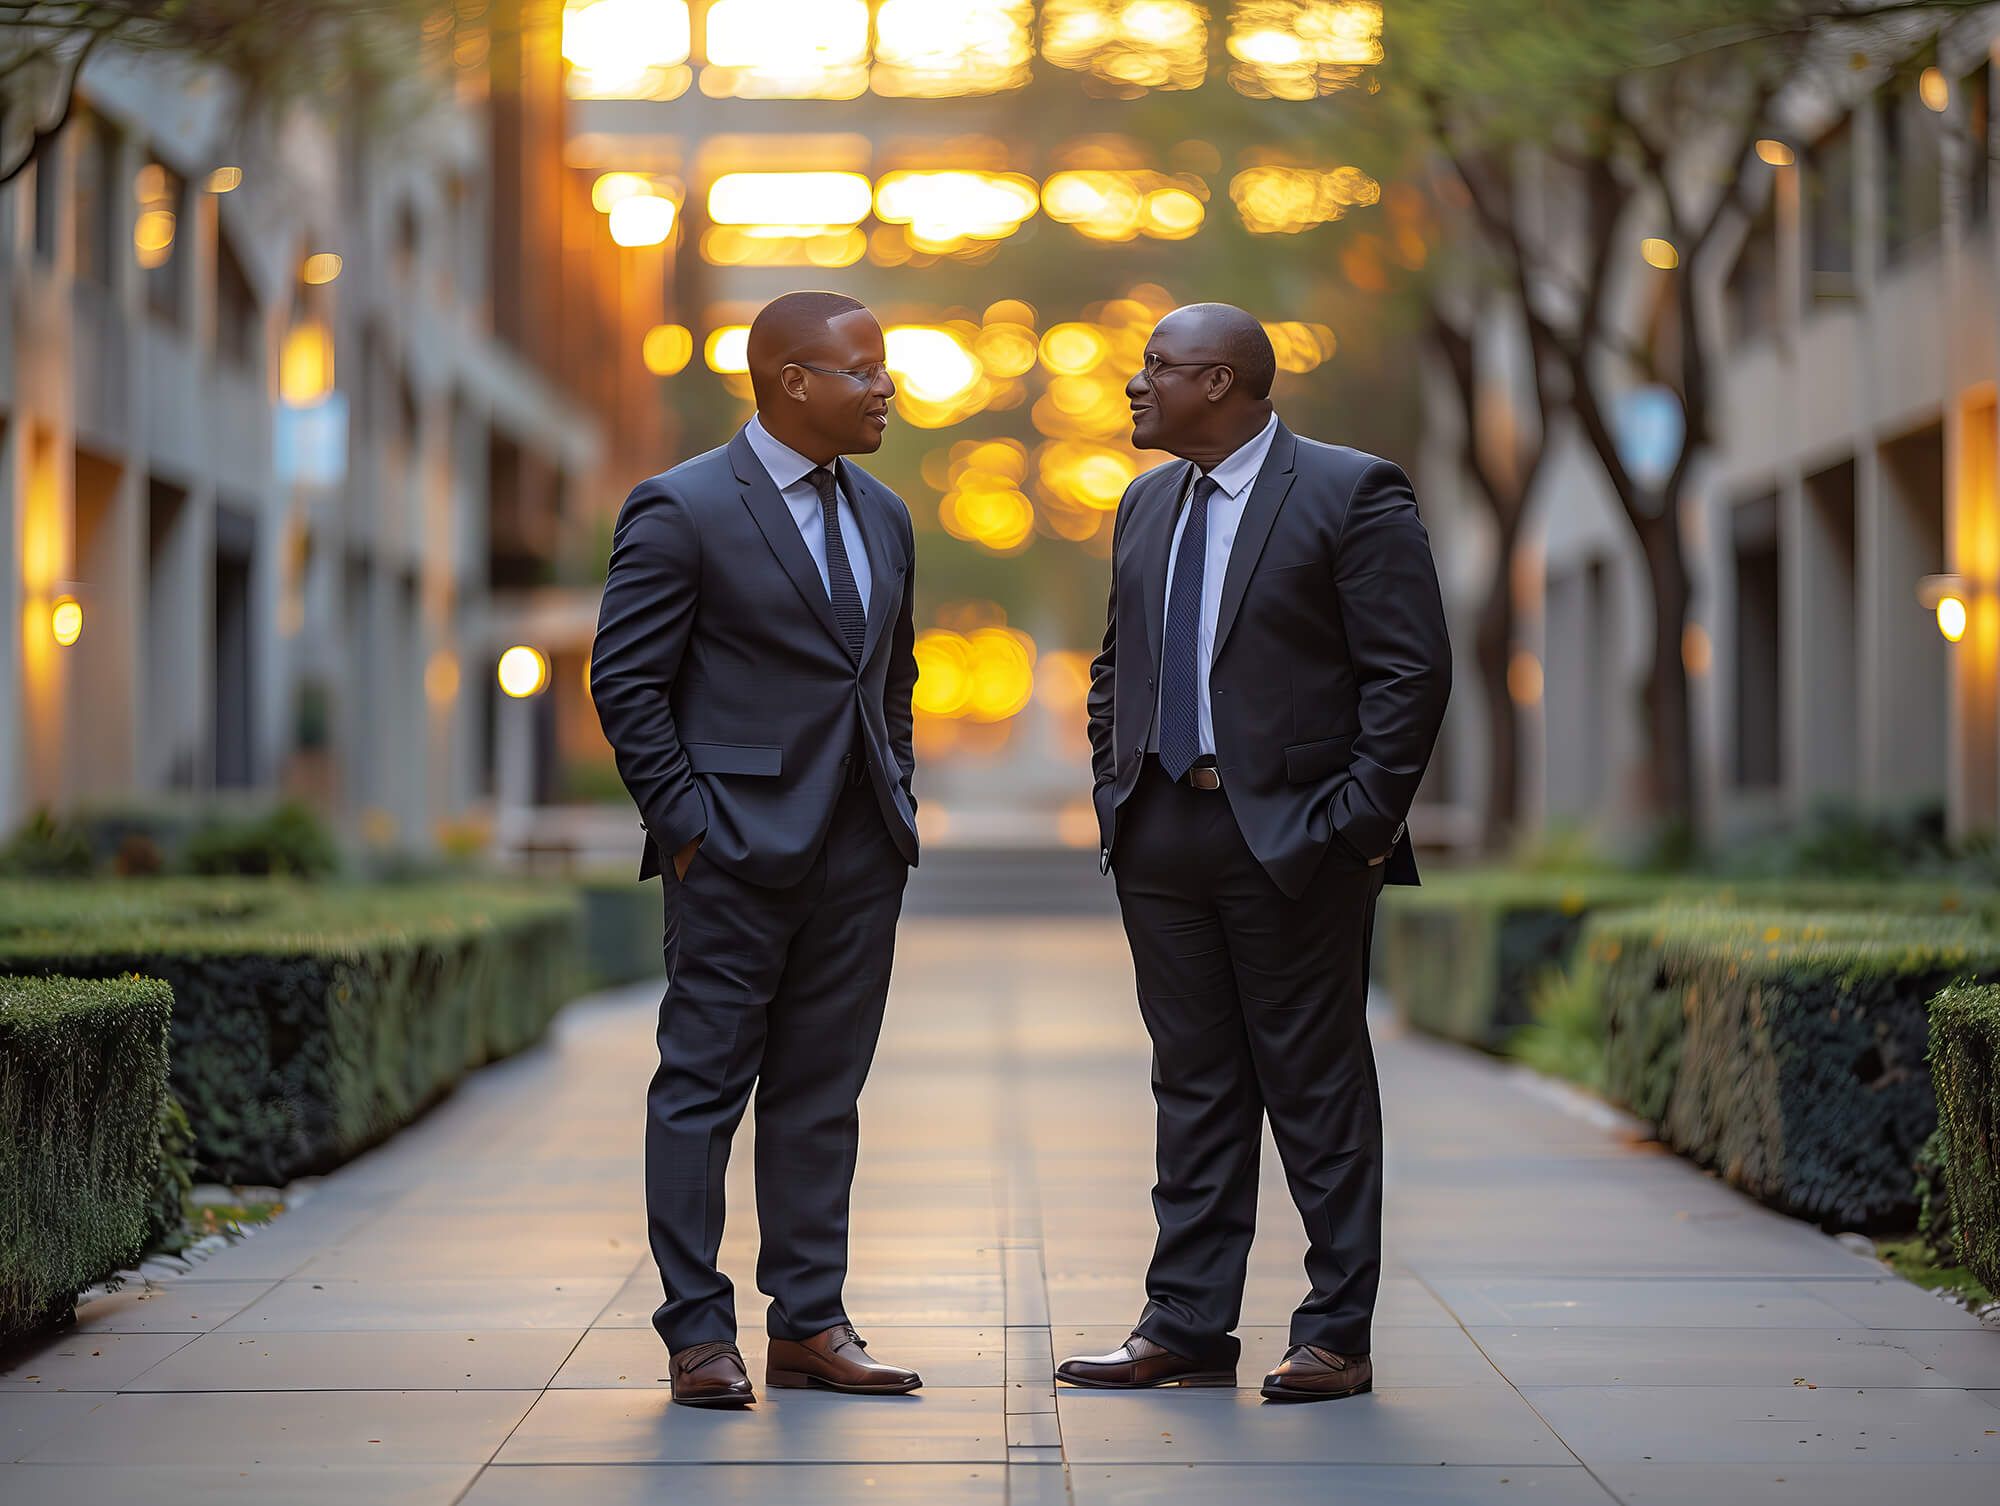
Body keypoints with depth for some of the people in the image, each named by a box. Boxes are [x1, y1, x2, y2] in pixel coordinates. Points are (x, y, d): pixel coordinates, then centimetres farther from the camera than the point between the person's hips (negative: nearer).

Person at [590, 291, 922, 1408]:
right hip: (739, 853, -6)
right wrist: (686, 823, -11)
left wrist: (899, 802, 13)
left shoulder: (884, 517, 14)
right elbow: (626, 682, -8)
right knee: (705, 1087, -1)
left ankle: (811, 1325, 15)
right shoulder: (683, 510, -7)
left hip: (862, 856, 7)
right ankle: (699, 1332, 6)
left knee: (823, 1094, 9)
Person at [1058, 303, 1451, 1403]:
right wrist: (1116, 795, 11)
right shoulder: (1147, 505, 15)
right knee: (1193, 1085, 10)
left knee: (1318, 1092, 0)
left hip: (1295, 845, -6)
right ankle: (1186, 1328, 15)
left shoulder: (1353, 493, -7)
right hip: (1163, 841, 6)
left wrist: (1354, 821, -14)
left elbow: (1411, 672, -10)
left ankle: (1337, 1335, 8)